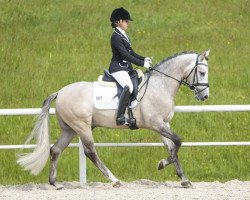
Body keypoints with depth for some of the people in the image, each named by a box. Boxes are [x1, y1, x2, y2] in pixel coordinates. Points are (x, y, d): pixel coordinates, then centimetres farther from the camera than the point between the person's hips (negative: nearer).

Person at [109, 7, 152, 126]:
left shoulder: (123, 36, 18)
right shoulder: (116, 37, -13)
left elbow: (131, 53, 21)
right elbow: (125, 55, -19)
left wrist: (144, 59, 5)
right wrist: (142, 63, -20)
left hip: (126, 68, 11)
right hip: (118, 68, -11)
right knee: (129, 87, -33)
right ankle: (120, 116, -39)